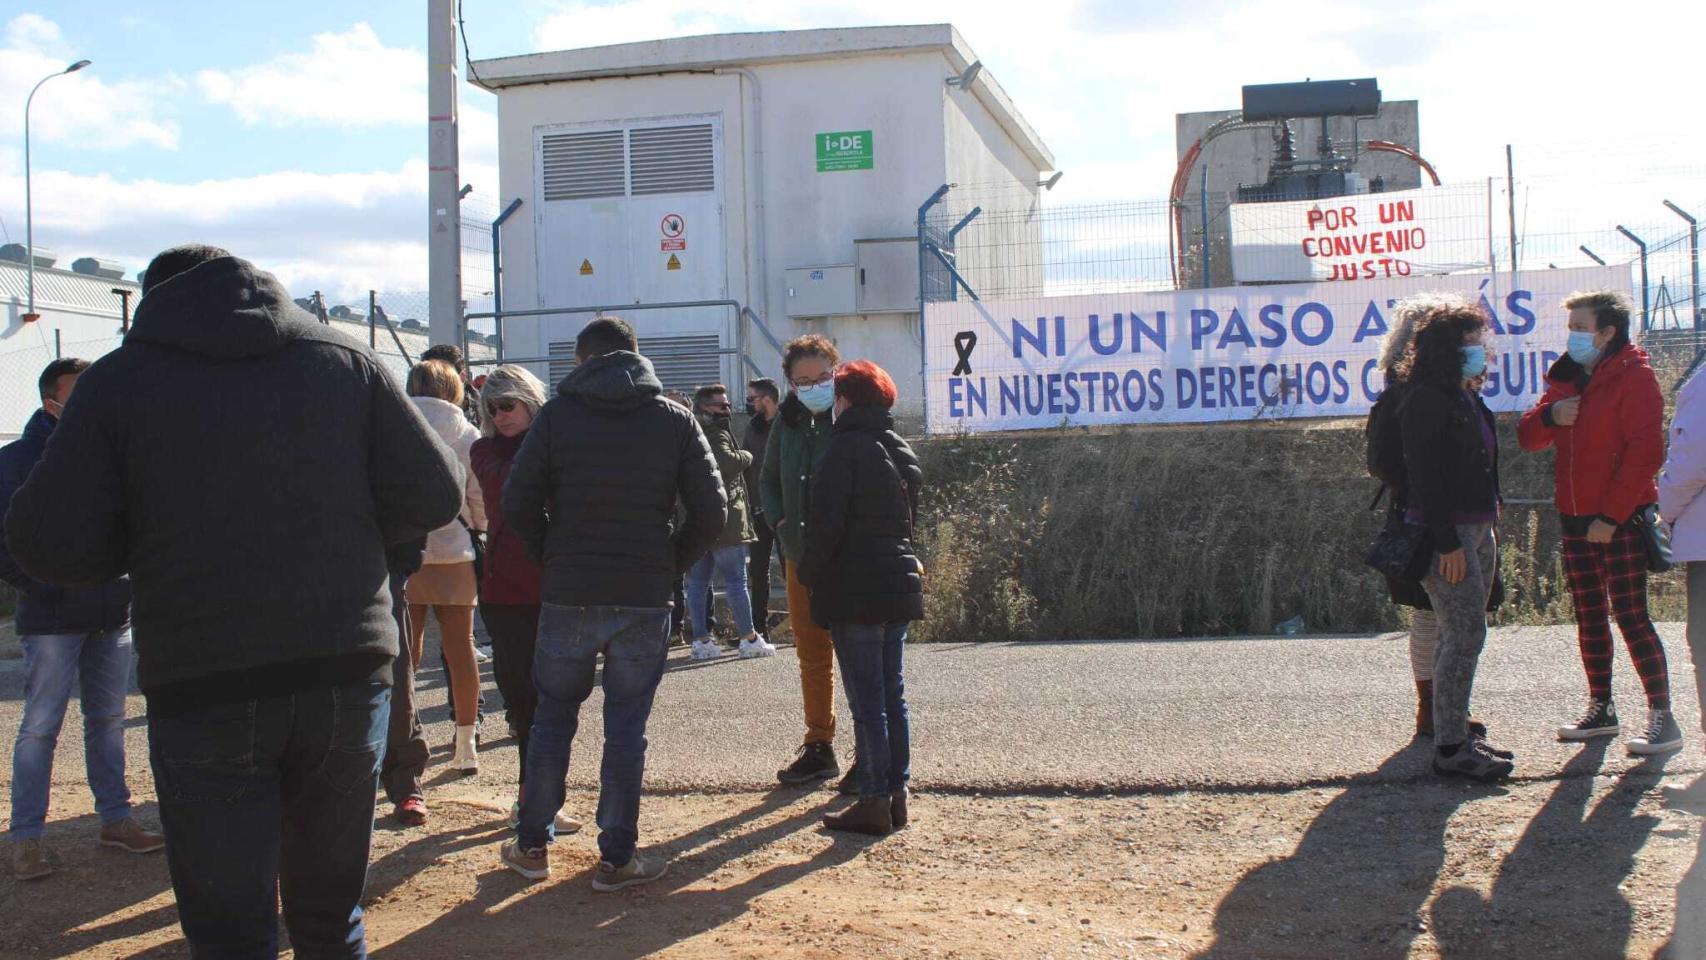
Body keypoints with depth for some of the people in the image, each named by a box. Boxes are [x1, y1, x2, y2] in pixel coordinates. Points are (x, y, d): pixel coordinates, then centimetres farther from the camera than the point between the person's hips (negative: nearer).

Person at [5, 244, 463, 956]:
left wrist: (155, 542, 12)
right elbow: (433, 496, 1)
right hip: (347, 679, 3)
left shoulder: (117, 381, 2)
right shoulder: (347, 363, 8)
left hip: (203, 691, -3)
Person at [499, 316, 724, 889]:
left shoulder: (557, 415, 0)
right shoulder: (675, 419, 2)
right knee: (626, 726, 6)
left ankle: (531, 846, 22)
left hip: (567, 598, 0)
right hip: (644, 602, 0)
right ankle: (617, 858, 9)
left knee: (553, 718, 14)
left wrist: (553, 560, 9)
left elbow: (518, 505, -4)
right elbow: (711, 513, -2)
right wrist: (671, 564, 9)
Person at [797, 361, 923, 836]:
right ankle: (896, 794, 16)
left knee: (867, 699, -5)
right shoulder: (902, 453, 15)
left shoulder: (846, 448, -11)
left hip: (855, 590, -8)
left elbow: (827, 521, -17)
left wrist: (808, 571, -6)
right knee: (892, 694, 13)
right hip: (900, 585, 8)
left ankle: (874, 802, -2)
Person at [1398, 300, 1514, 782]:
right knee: (1465, 635, -10)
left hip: (1478, 530, 10)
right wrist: (1446, 542, -21)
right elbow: (1424, 476, -18)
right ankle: (1450, 748, -6)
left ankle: (1456, 735, 19)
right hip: (1447, 533, -10)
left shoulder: (1469, 401, 17)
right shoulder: (1426, 401, -13)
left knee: (1461, 636, 12)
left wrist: (1492, 515, 15)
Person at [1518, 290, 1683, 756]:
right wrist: (1550, 416, -10)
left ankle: (1663, 718, -6)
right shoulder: (1567, 378, 14)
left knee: (1631, 616, -9)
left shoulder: (1635, 378, -9)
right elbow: (1529, 437, 13)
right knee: (1589, 618, 12)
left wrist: (1611, 516, -20)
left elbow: (1645, 453, -17)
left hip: (1621, 521, -7)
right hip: (1576, 520, 7)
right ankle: (1601, 709, 22)